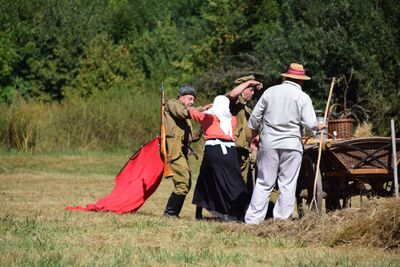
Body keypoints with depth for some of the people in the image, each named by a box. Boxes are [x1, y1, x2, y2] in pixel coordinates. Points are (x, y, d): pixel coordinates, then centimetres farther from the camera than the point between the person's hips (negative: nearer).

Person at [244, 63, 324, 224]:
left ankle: (252, 219, 3)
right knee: (288, 184, 4)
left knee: (264, 183, 6)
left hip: (268, 144, 2)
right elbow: (310, 124, -10)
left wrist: (255, 135, 23)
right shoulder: (303, 97, -3)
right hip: (292, 145, -2)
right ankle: (282, 219, 2)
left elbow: (255, 117, 8)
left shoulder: (270, 92, 5)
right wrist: (318, 127, 12)